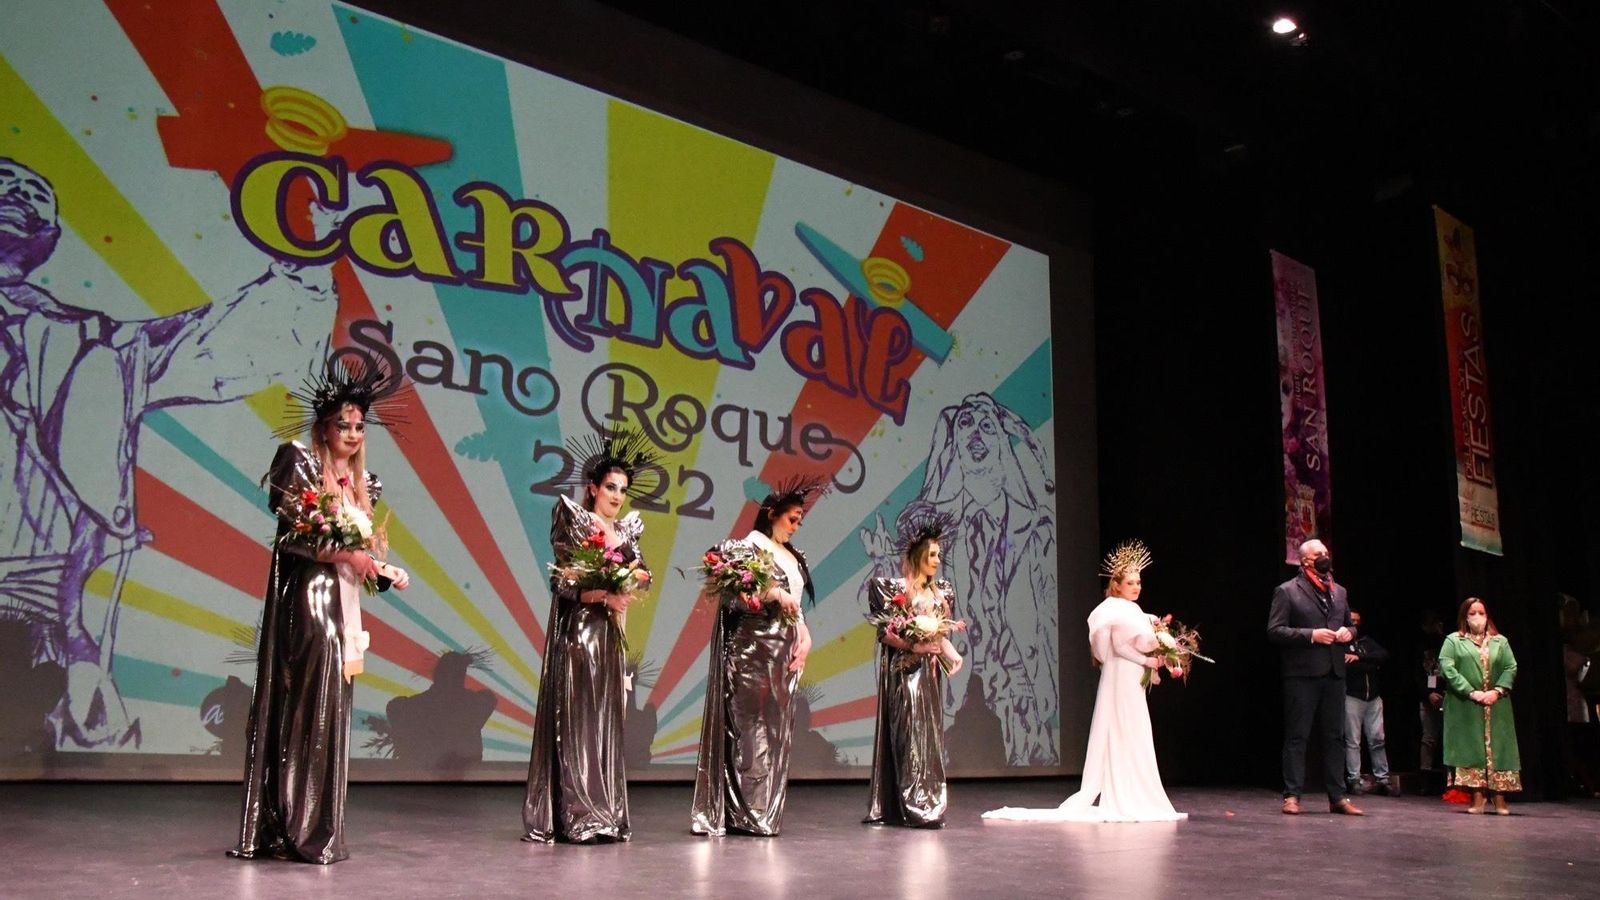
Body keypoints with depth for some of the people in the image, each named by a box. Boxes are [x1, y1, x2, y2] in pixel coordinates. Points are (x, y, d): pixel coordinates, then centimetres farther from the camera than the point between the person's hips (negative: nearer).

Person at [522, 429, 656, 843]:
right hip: (574, 630, -6)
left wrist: (615, 541, -10)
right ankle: (574, 815, -2)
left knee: (605, 721, 6)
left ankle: (604, 814, 10)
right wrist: (603, 595, -20)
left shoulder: (627, 529, 15)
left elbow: (641, 575, 4)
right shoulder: (571, 518, -2)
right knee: (574, 720, -5)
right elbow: (562, 582, -10)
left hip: (608, 634, 6)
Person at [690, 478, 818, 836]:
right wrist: (772, 593, -20)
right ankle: (745, 813, -1)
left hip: (785, 648, 8)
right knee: (751, 726, -7)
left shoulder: (793, 556, 20)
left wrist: (805, 634, 6)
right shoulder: (752, 545, -5)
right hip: (754, 646, -8)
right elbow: (729, 592, -16)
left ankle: (765, 811, 12)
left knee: (777, 727, 7)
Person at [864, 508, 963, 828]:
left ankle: (929, 804, 13)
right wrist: (914, 646, -21)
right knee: (908, 733, -7)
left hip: (928, 671, 7)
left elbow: (942, 631, 14)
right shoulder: (895, 589, -6)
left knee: (930, 733, 7)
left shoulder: (941, 591, 13)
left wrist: (950, 652, -5)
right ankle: (916, 807, -4)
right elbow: (884, 632, -10)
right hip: (903, 672, -7)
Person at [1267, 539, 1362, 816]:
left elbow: (1350, 626, 27)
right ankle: (1292, 795, 2)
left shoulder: (1339, 592, 18)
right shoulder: (1287, 591, -1)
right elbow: (1274, 630, -8)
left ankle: (1337, 797, 13)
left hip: (1334, 674, 6)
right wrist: (1311, 635, -16)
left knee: (1334, 737, 8)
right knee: (1296, 737, -2)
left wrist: (1348, 633, 3)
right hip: (1302, 675, -6)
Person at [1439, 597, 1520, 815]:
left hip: (1496, 707, 2)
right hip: (1466, 707, -2)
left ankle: (1500, 801, 4)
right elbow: (1446, 668, -6)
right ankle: (1477, 800, -2)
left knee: (1498, 750, 0)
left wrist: (1498, 691, -11)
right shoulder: (1453, 640, 4)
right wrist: (1471, 692, -14)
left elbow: (1511, 668, 5)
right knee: (1471, 750, -4)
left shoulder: (1500, 641, 13)